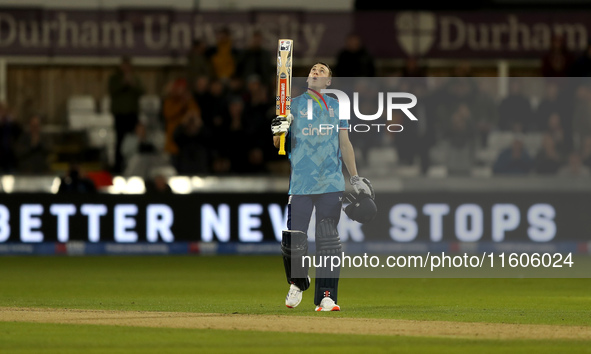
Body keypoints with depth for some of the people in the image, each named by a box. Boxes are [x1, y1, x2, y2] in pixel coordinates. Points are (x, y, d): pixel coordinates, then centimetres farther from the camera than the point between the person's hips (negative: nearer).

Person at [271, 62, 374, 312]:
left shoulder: (336, 106, 15)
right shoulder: (293, 105, 10)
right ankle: (298, 283, 17)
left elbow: (345, 144, 17)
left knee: (328, 240, -3)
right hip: (300, 183, -1)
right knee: (293, 240, -8)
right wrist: (279, 132, -18)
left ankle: (326, 297, -2)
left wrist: (355, 177, 11)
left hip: (331, 183, 1)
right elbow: (278, 144, 5)